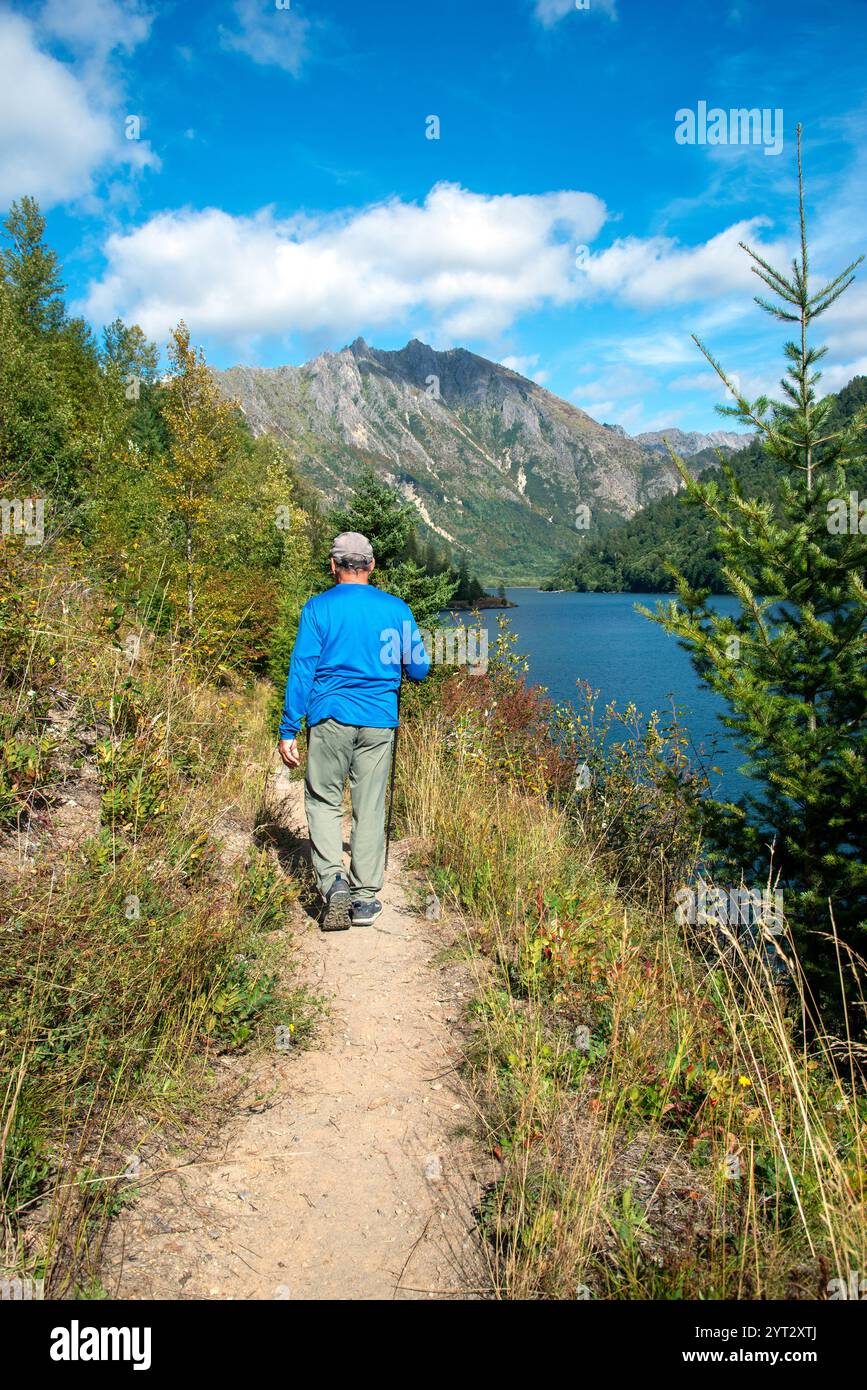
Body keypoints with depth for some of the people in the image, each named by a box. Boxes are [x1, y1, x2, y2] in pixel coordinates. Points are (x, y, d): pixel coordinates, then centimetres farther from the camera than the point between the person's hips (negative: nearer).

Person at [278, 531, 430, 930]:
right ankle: (365, 897, 12)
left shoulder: (318, 608, -1)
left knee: (323, 800, 10)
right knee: (371, 807, 8)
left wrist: (289, 731, -3)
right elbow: (418, 669, 9)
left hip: (330, 718, -2)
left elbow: (301, 669, -5)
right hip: (379, 721, 2)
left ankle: (333, 880, -8)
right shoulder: (396, 609, 5)